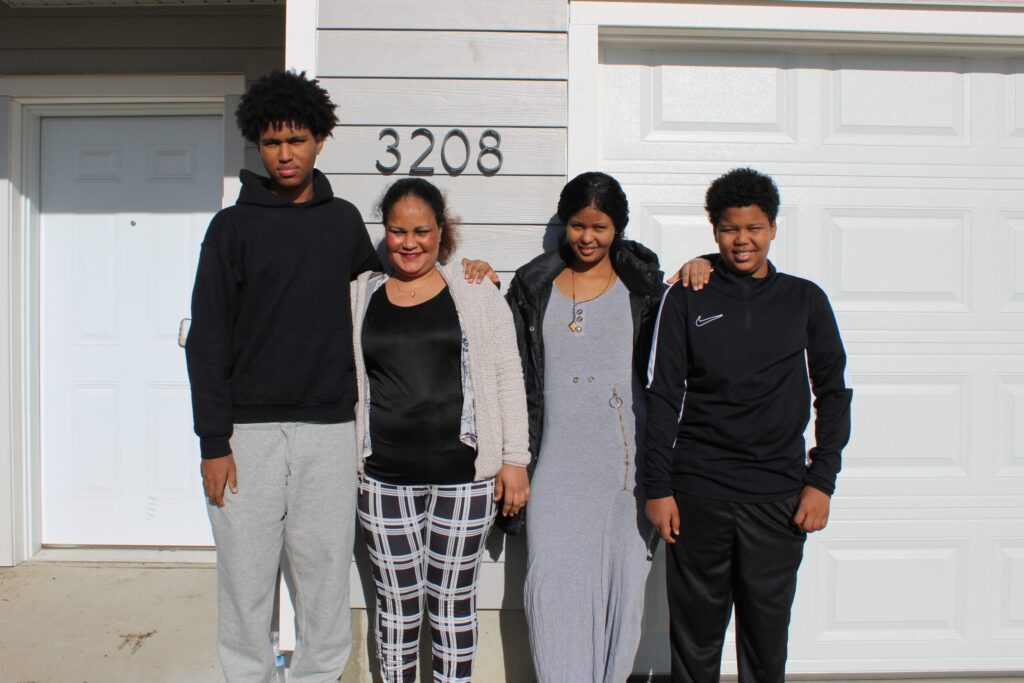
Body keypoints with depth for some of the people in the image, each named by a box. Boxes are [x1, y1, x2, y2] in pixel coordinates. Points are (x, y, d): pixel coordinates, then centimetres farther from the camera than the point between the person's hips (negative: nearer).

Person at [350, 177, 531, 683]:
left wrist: (515, 458, -1)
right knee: (396, 602, 12)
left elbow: (507, 377, 2)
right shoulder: (360, 296, 7)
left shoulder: (476, 293, 2)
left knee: (452, 601, 11)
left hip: (463, 472, -1)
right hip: (385, 476, 2)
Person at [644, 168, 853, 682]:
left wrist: (821, 480, 2)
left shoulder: (805, 300, 7)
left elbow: (834, 392, 10)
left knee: (767, 638, 7)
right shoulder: (687, 299, 4)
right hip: (698, 493, 0)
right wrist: (658, 487, -3)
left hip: (779, 497, 1)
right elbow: (662, 396, 2)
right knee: (695, 635, 7)